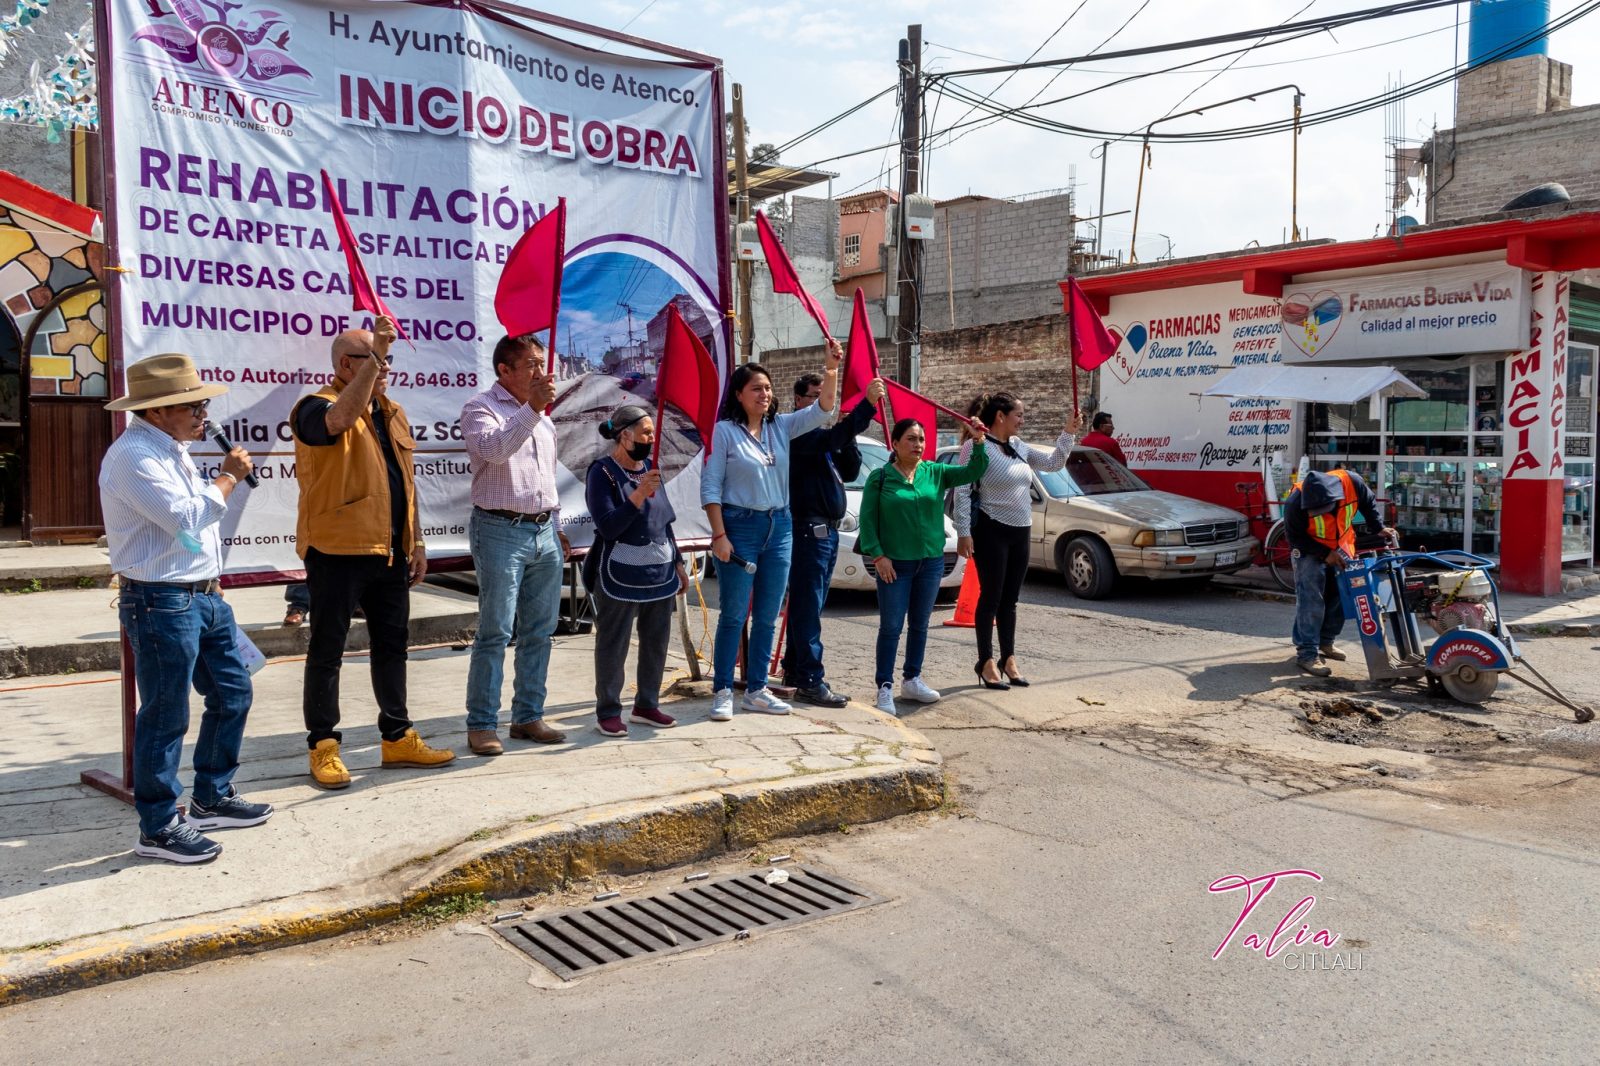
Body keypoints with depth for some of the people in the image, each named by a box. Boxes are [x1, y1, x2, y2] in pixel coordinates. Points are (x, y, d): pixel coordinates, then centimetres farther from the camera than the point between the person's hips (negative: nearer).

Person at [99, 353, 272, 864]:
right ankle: (158, 828, 10)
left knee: (232, 693, 16)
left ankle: (212, 798, 31)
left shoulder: (172, 449, 14)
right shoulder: (134, 455, -17)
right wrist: (229, 477, -9)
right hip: (162, 604, -10)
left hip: (204, 596, 10)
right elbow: (187, 518, -24)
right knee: (165, 717, -2)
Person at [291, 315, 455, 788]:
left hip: (390, 553, 8)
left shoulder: (392, 412, 16)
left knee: (392, 645, 14)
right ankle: (323, 746, 11)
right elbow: (343, 417, -34)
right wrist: (374, 354, -35)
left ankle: (397, 737, 24)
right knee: (327, 651, 2)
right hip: (337, 552, -7)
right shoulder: (317, 407, -8)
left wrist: (416, 541, 17)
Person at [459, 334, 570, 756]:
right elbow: (495, 448, -25)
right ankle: (481, 724, 1)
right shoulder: (481, 408, -4)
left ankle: (528, 717, 18)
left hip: (544, 533, 7)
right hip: (500, 531, -7)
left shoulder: (542, 417, 19)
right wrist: (531, 408, -29)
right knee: (495, 632, -6)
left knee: (539, 631, 9)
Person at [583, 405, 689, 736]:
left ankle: (646, 705, 24)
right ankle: (608, 712, 10)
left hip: (660, 571, 7)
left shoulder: (650, 467, 11)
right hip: (621, 574, -7)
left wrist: (678, 562, 19)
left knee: (657, 641, 11)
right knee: (613, 644, 0)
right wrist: (639, 494, -25)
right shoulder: (603, 472, -8)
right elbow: (608, 527, -16)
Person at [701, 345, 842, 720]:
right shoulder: (724, 431, -7)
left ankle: (756, 690, 20)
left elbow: (821, 411, -1)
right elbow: (710, 486, -9)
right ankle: (722, 691, 8)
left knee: (767, 616, 10)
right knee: (733, 615, -1)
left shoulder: (781, 426, 8)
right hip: (740, 526, -5)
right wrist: (719, 535, -15)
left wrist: (832, 369, -15)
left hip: (779, 527, 6)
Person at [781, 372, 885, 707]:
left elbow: (849, 472, 15)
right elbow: (828, 440, -30)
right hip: (809, 528, -10)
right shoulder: (797, 430, -10)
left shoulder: (822, 432, 20)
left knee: (808, 604, 14)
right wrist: (868, 405, -36)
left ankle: (794, 668, 22)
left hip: (828, 530, 10)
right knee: (808, 606, -9)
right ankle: (810, 681, -8)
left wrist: (846, 437, -1)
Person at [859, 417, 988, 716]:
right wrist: (877, 555, -13)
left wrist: (979, 443, -17)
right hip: (895, 563, -4)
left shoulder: (936, 473, 4)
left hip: (931, 561, 4)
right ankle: (885, 687, 4)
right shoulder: (880, 477, -5)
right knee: (891, 626, -2)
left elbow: (974, 471, -1)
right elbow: (867, 519, -6)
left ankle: (912, 680, 28)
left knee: (920, 624, 14)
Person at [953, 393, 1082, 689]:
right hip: (991, 532, -7)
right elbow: (963, 491, -14)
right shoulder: (977, 446, -11)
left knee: (1010, 600, 13)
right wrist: (963, 533, -18)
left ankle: (1009, 659, 22)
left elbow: (1053, 462, 18)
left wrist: (1069, 433, 6)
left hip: (1020, 532, 7)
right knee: (991, 597, 0)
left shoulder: (1019, 447, 11)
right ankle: (986, 662, 10)